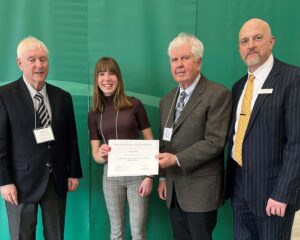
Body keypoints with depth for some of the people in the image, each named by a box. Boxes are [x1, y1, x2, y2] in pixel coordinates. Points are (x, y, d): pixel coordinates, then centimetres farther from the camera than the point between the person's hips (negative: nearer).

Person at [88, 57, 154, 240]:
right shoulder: (94, 114, 3)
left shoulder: (134, 105, -5)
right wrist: (101, 155, -19)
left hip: (137, 174, -2)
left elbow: (150, 143, -2)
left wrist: (150, 176, -10)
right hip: (111, 176, 3)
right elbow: (95, 154, 5)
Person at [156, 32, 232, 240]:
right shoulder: (167, 100, 13)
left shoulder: (218, 94, -12)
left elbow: (215, 142, -18)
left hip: (201, 189, -6)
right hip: (174, 189, 7)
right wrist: (163, 177, 11)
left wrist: (177, 159, -21)